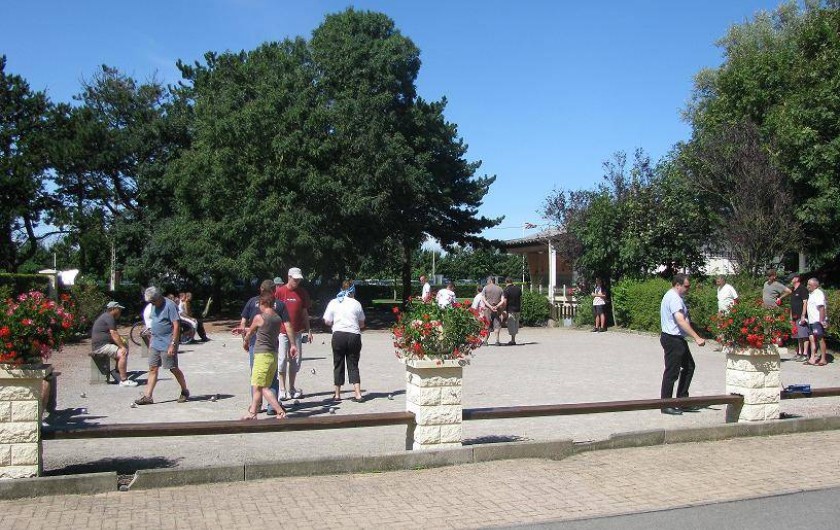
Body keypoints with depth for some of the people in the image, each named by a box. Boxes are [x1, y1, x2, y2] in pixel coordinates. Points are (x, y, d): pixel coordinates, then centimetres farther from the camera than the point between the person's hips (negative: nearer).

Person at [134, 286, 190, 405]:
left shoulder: (169, 305, -14)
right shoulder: (154, 306, 12)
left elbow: (176, 325, -18)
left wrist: (173, 344, -22)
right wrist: (151, 341, 19)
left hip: (167, 344, -8)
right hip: (155, 343, 8)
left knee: (173, 369, 0)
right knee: (153, 369, 4)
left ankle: (185, 392, 16)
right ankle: (148, 396, 5)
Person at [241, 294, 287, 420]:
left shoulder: (259, 317, -10)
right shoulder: (278, 319, 8)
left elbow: (249, 332, 6)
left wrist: (245, 341, 29)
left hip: (262, 355, -8)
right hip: (273, 355, 8)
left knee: (263, 387, -5)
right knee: (257, 386, 16)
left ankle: (280, 412, -13)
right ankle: (253, 412, 23)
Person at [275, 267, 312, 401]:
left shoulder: (303, 293, 6)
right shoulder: (280, 292, -4)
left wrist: (308, 330, 9)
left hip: (297, 332, 4)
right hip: (282, 331, -3)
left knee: (296, 360, 6)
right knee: (282, 360, -2)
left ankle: (291, 388, 16)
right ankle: (282, 390, 6)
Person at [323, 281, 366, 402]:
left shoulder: (333, 302, 4)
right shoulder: (356, 303, 3)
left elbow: (327, 321, 4)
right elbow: (362, 324, 7)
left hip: (338, 335, 0)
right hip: (354, 335, 0)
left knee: (338, 365, 12)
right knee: (353, 365, 7)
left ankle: (337, 394, 17)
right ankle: (358, 394, -3)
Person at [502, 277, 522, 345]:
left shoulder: (506, 290, -11)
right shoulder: (518, 288, 7)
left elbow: (504, 302, -15)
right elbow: (520, 299, 13)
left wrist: (504, 309, -6)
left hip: (510, 309, -6)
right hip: (518, 309, 6)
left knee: (511, 324, 0)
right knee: (516, 324, 14)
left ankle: (513, 340, 2)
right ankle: (513, 339, 20)